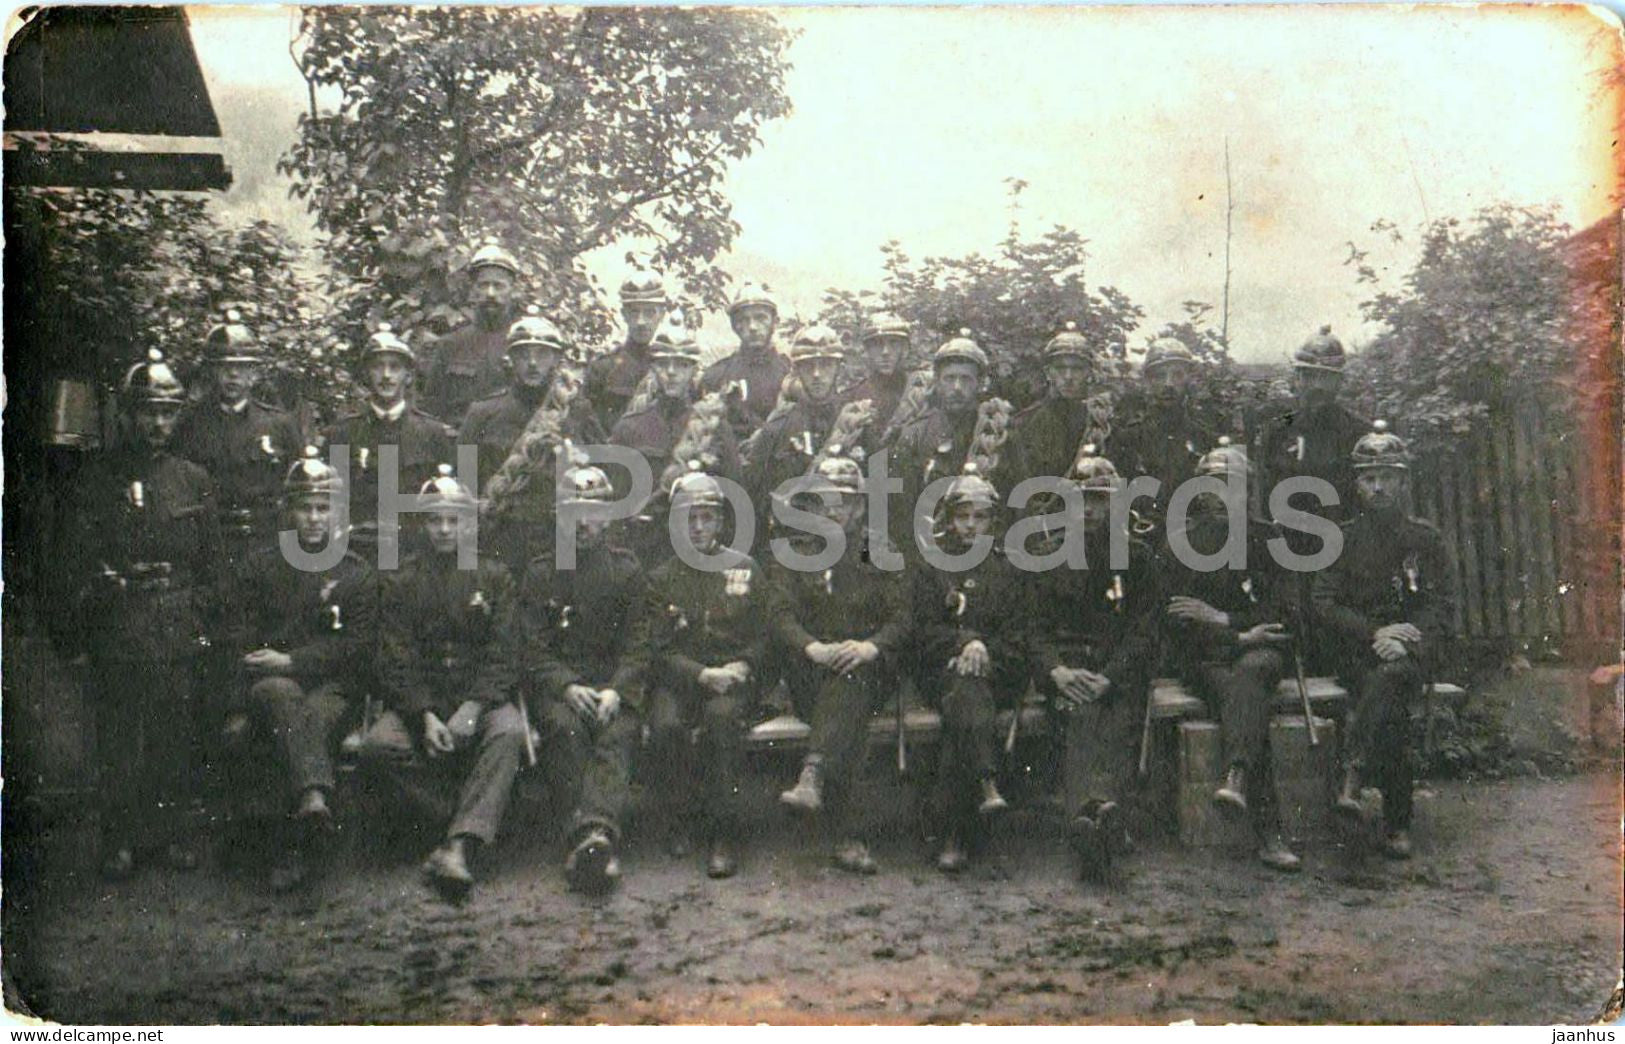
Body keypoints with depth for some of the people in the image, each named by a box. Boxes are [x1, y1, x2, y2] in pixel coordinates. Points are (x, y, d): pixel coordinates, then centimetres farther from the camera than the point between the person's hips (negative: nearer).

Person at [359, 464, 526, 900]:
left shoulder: (494, 578, 11)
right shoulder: (401, 582, 11)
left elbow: (501, 655, 1)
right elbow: (396, 660, 1)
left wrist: (473, 708, -17)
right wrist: (425, 716, -17)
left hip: (481, 696, -1)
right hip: (419, 700, 1)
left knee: (509, 732, -35)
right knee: (377, 745, -30)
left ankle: (459, 847, -43)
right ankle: (471, 824, -22)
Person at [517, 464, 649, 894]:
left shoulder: (628, 570, 16)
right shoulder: (540, 573, 15)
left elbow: (637, 643, 8)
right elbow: (532, 647, 6)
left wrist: (616, 689, -12)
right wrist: (568, 687, -13)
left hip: (616, 682, 0)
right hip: (555, 682, 0)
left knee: (617, 735, -33)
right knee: (565, 728, -34)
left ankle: (593, 831, -55)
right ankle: (599, 832, -47)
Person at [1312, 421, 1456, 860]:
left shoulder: (1426, 538, 10)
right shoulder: (1343, 539, 10)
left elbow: (1444, 606, 4)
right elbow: (1325, 605, 2)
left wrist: (1407, 640, -15)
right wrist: (1375, 633, -14)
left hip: (1412, 651, -1)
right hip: (1357, 651, 1)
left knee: (1390, 675, -36)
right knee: (1391, 709, -28)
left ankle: (1352, 778, -44)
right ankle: (1398, 824, -25)